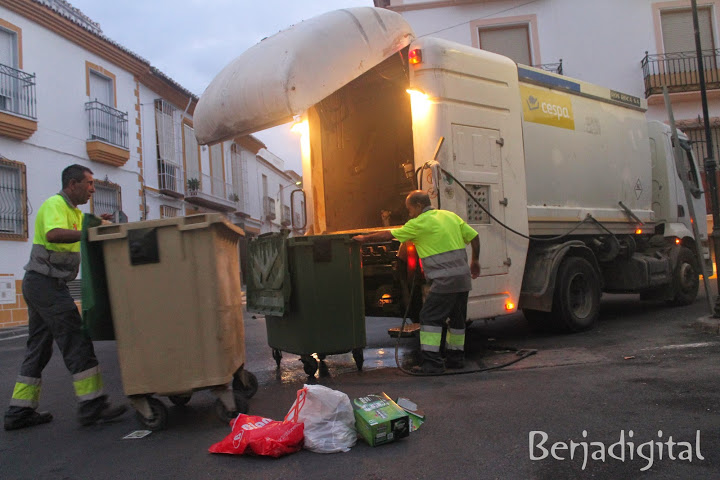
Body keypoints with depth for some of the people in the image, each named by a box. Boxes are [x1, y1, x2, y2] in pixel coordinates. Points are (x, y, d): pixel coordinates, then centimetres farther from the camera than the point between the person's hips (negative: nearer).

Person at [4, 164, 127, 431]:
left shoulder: (74, 211, 21)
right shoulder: (55, 204, -11)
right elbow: (53, 234, -30)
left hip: (42, 285, 11)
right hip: (45, 281, -11)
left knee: (39, 347, 12)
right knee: (76, 340, -12)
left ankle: (20, 411, 17)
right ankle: (91, 404, -12)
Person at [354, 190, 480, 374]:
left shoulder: (420, 223, -6)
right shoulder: (450, 216, 15)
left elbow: (388, 235, -1)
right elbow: (474, 236, 14)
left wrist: (365, 238, 11)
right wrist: (475, 261, 25)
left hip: (445, 279, -8)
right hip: (463, 277, 8)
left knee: (430, 317, -4)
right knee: (457, 318, 17)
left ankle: (432, 362, -6)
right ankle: (456, 357, 26)